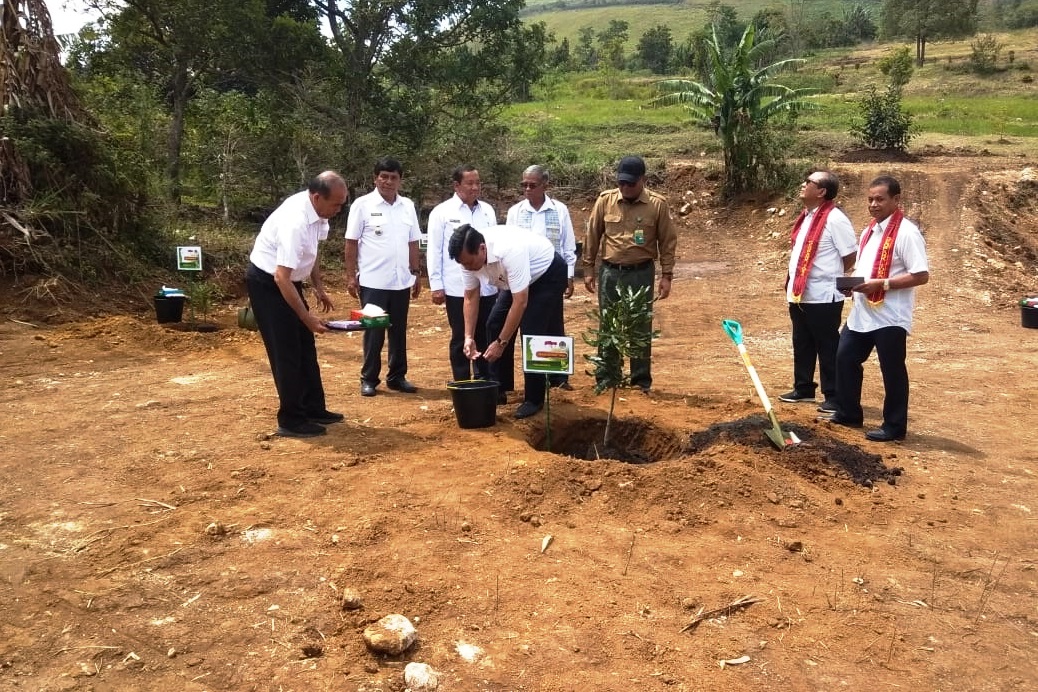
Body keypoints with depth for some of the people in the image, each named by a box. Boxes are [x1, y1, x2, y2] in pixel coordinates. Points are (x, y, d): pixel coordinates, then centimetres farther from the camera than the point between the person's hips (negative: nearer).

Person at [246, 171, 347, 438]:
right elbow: (281, 278, -32)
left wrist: (318, 288, 8)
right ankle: (290, 420, 6)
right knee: (286, 352, -4)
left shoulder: (316, 211, -7)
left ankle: (314, 409, 23)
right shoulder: (295, 222, -33)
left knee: (305, 347, 13)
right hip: (267, 283, -9)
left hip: (286, 280, 9)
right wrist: (307, 317, -27)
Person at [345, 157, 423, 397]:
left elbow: (413, 243, 12)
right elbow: (351, 243, -4)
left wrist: (416, 273, 10)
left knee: (399, 332, 11)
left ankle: (397, 377, 21)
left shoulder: (408, 206, 8)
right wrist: (351, 276, -7)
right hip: (373, 282, -4)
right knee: (374, 332, 2)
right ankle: (369, 379, 13)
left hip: (401, 281, 4)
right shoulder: (363, 205, -4)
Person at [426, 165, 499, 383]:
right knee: (460, 339, 6)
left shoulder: (488, 210, 10)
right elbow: (434, 251, -2)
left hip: (487, 287, 3)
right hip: (457, 288, -3)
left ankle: (485, 383, 20)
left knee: (485, 338, 9)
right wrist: (436, 285, -6)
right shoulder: (442, 212, -1)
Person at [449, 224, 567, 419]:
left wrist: (501, 343, -33)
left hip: (549, 274, -7)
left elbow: (520, 303, -37)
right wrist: (469, 337, -13)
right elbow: (471, 297, -7)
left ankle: (534, 399, -4)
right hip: (518, 279, 8)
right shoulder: (469, 255, -19)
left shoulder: (510, 251, -41)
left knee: (532, 332, -17)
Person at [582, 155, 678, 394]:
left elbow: (668, 242, -1)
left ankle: (641, 380, 16)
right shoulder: (605, 200, -2)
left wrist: (666, 276, -4)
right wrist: (589, 269, 4)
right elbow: (592, 236, 5)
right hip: (609, 272, 2)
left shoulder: (657, 204, -6)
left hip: (641, 273, -2)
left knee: (641, 328, 6)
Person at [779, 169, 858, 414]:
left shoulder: (835, 219, -15)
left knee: (828, 348, 1)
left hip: (823, 297, -9)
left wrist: (830, 275, 0)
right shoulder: (805, 217, 12)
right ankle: (803, 389, 31)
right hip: (798, 295, 9)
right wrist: (792, 280, 13)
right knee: (802, 345, 18)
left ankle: (834, 397, 10)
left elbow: (851, 257, -13)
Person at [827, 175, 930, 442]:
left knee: (891, 370, 3)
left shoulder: (906, 232, -14)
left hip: (890, 316, -9)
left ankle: (894, 426, 16)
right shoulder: (869, 231, 12)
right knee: (845, 357, 15)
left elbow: (921, 275, -19)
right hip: (862, 312, 9)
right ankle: (849, 413, 30)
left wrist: (882, 284, -24)